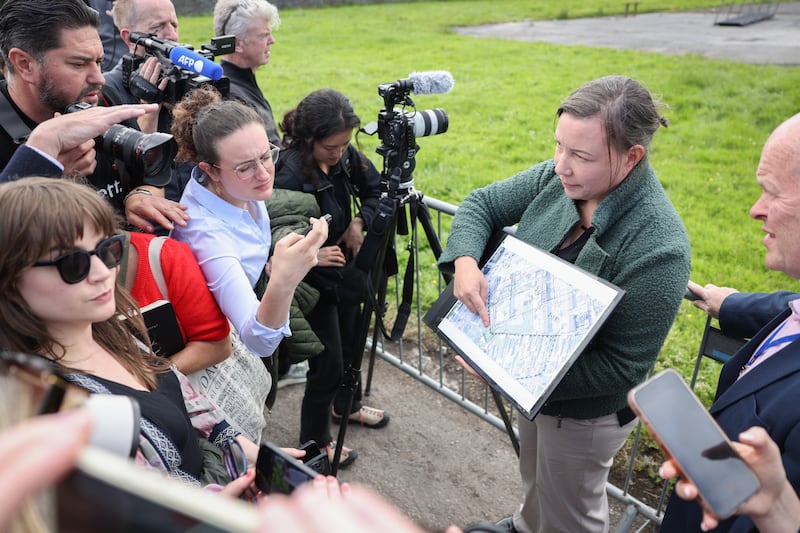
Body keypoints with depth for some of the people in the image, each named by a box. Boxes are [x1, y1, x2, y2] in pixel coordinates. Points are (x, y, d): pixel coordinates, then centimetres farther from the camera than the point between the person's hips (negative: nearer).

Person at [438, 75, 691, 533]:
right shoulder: (557, 180, -15)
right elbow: (482, 204, -4)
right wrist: (465, 262, -24)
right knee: (535, 480, 34)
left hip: (583, 411, -6)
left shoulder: (658, 247, -34)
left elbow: (624, 366, -29)